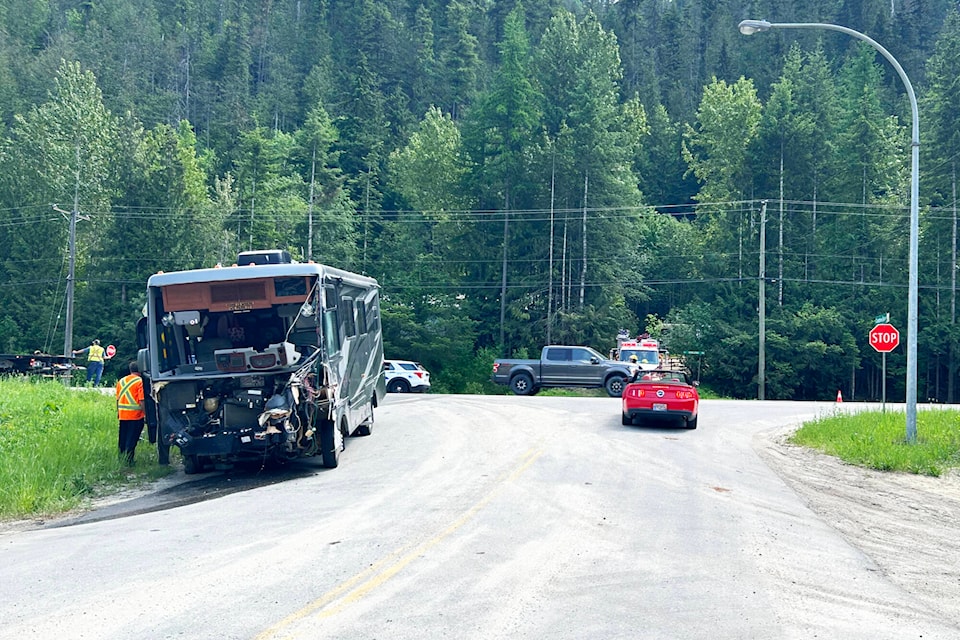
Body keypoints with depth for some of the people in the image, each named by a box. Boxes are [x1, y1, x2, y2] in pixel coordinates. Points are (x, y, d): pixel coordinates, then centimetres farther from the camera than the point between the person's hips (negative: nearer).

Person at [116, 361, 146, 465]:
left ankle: (121, 459, 19)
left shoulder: (121, 381, 10)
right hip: (136, 415, -6)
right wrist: (146, 414, -10)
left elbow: (118, 399, 15)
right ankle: (128, 460, -5)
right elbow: (141, 401, -15)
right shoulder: (140, 382, -10)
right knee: (132, 440, -2)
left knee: (122, 439, 15)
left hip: (122, 415, 6)